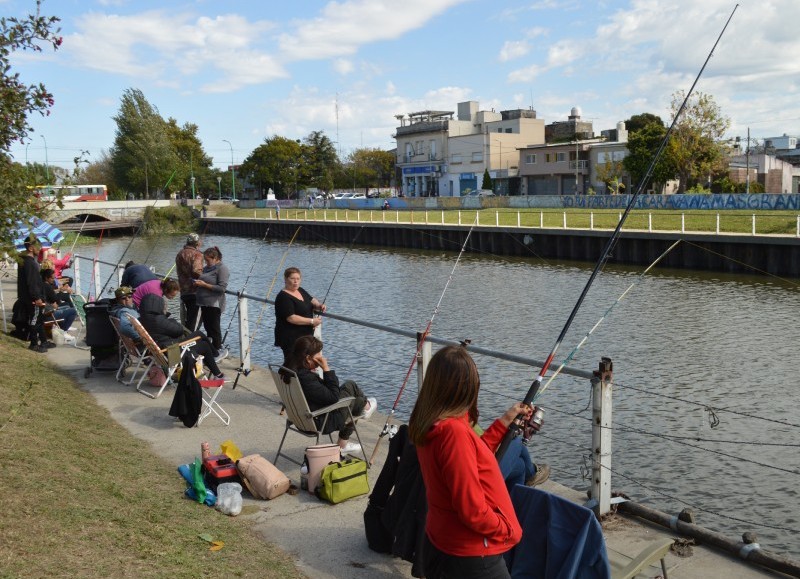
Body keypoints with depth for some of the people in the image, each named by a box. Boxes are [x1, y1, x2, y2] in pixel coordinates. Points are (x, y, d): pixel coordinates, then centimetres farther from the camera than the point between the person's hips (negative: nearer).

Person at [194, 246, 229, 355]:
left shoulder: (222, 268, -11)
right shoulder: (207, 268, 15)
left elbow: (222, 288, -19)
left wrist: (204, 285, -18)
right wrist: (198, 283, 3)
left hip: (214, 304, -8)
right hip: (204, 302, 8)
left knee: (214, 328, -3)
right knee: (207, 326, 14)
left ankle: (218, 350, 5)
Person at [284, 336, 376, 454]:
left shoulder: (292, 369, -4)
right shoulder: (306, 378, -33)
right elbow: (333, 397, -25)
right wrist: (326, 369, -24)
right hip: (320, 423, -9)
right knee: (349, 386, 1)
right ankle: (365, 406, 36)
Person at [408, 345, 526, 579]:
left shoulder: (429, 424, -1)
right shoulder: (454, 431, -28)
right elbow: (472, 510, -26)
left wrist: (505, 420, 15)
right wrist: (508, 530, -10)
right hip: (472, 556, -8)